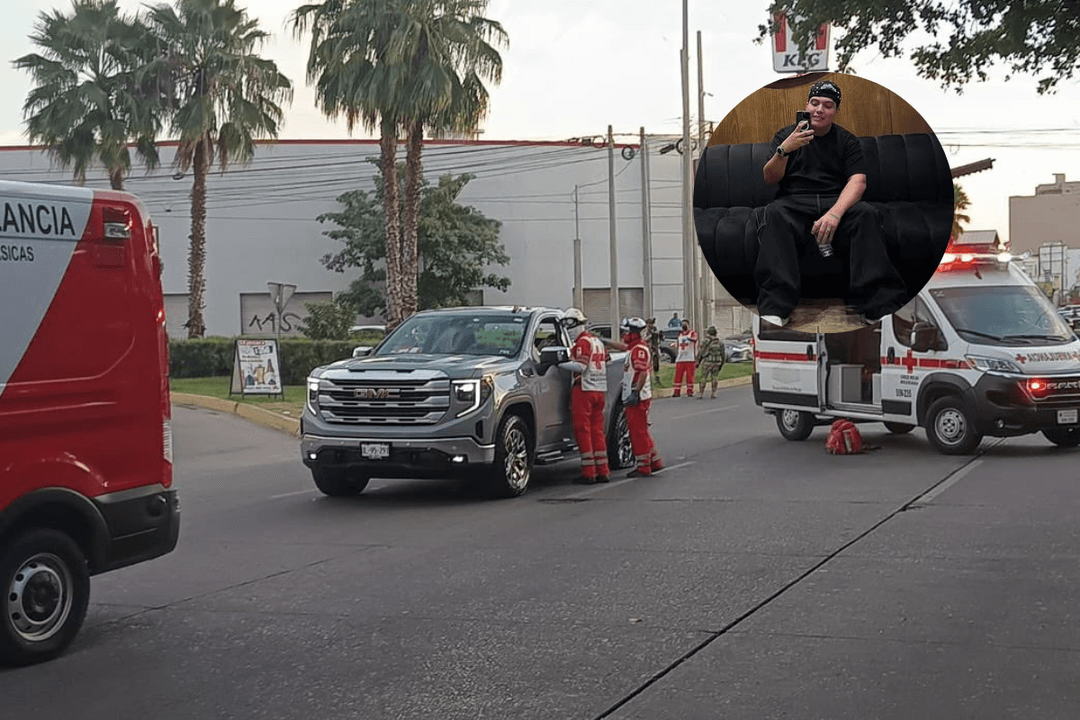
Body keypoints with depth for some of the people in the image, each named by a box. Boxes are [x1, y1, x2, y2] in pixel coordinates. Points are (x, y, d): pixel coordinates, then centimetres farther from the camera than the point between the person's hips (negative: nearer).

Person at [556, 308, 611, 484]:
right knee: (597, 430, 10)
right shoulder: (597, 341, 18)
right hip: (600, 390, 8)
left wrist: (560, 364, -13)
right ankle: (603, 471, 9)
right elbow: (606, 362, 21)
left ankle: (589, 473, -7)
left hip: (584, 390, -8)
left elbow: (580, 366, -19)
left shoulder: (583, 342, -10)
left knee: (583, 430, -5)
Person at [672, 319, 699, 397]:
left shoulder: (693, 334, 1)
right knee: (678, 375, -1)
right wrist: (676, 356, 18)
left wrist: (688, 338, -46)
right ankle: (677, 391, 1)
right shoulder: (679, 335, 20)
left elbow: (694, 339, -24)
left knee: (690, 375, -3)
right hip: (680, 359, 5)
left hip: (690, 359, -5)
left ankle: (690, 391, 3)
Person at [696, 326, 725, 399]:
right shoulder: (720, 342, 2)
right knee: (714, 378, 8)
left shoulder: (706, 342, -9)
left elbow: (701, 353, -6)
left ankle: (701, 393, 5)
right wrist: (721, 364, 11)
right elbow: (722, 354, 4)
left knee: (704, 378, 5)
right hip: (717, 362, 3)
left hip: (707, 362, -3)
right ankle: (714, 393, 3)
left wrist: (698, 362, 3)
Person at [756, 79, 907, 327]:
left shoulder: (847, 141, 14)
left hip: (837, 202, 1)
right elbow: (770, 179, 5)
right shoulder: (786, 135, 15)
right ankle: (775, 306, -49)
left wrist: (835, 213, -21)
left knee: (865, 214, -32)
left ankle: (878, 306, -41)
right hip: (794, 203, -1)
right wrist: (783, 150, -16)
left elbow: (858, 181, -1)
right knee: (774, 213, -36)